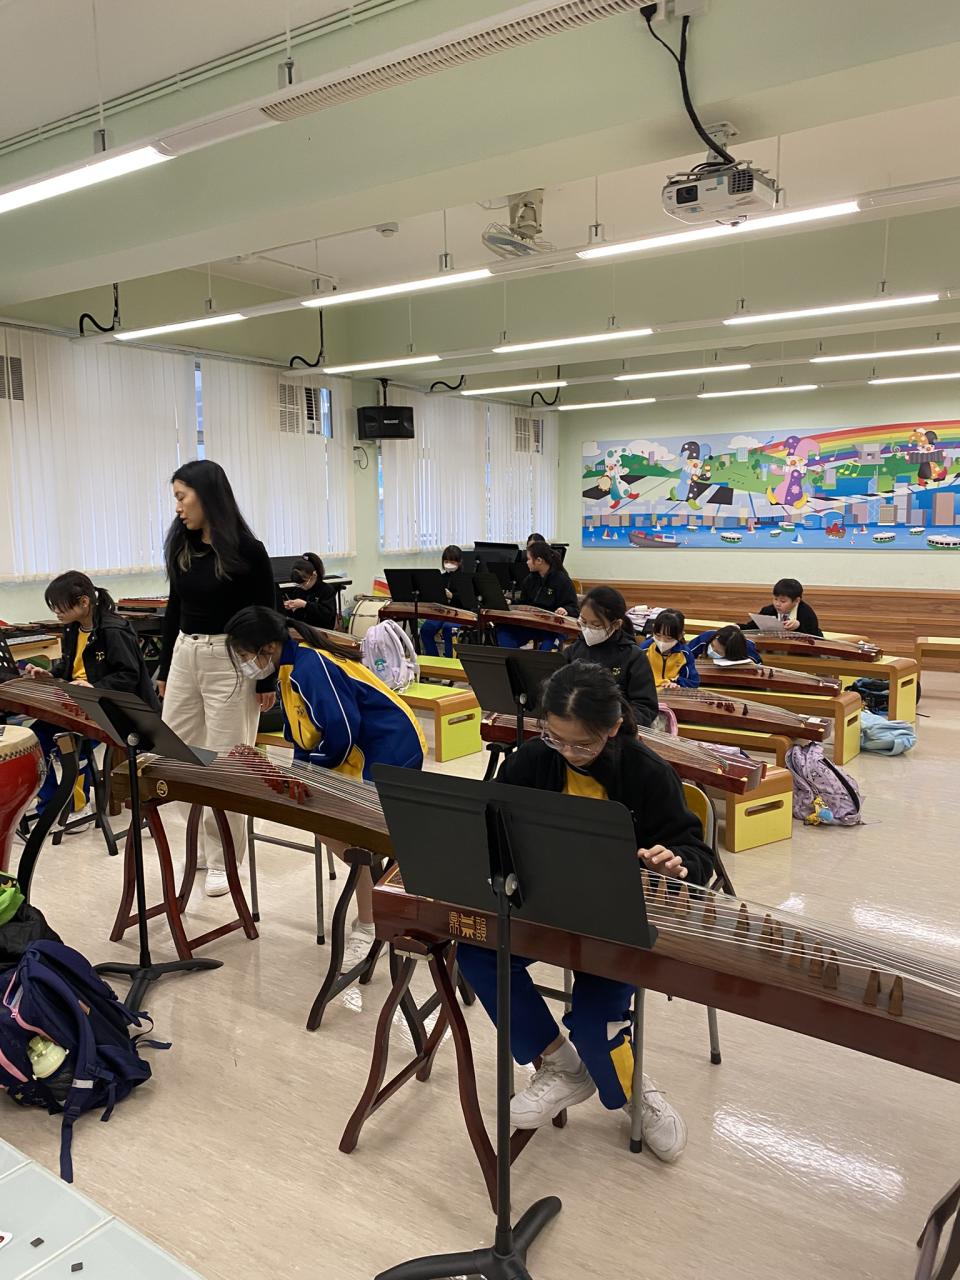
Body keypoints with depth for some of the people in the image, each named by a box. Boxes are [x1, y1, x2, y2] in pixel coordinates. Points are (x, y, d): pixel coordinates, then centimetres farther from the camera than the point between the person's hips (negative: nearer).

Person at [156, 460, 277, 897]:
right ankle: (202, 843, 27)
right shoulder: (180, 547, 6)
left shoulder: (247, 550, -11)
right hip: (185, 656, 7)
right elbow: (174, 609, 14)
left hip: (230, 659, -6)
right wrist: (164, 667, 16)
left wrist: (267, 680, -10)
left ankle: (223, 859, 12)